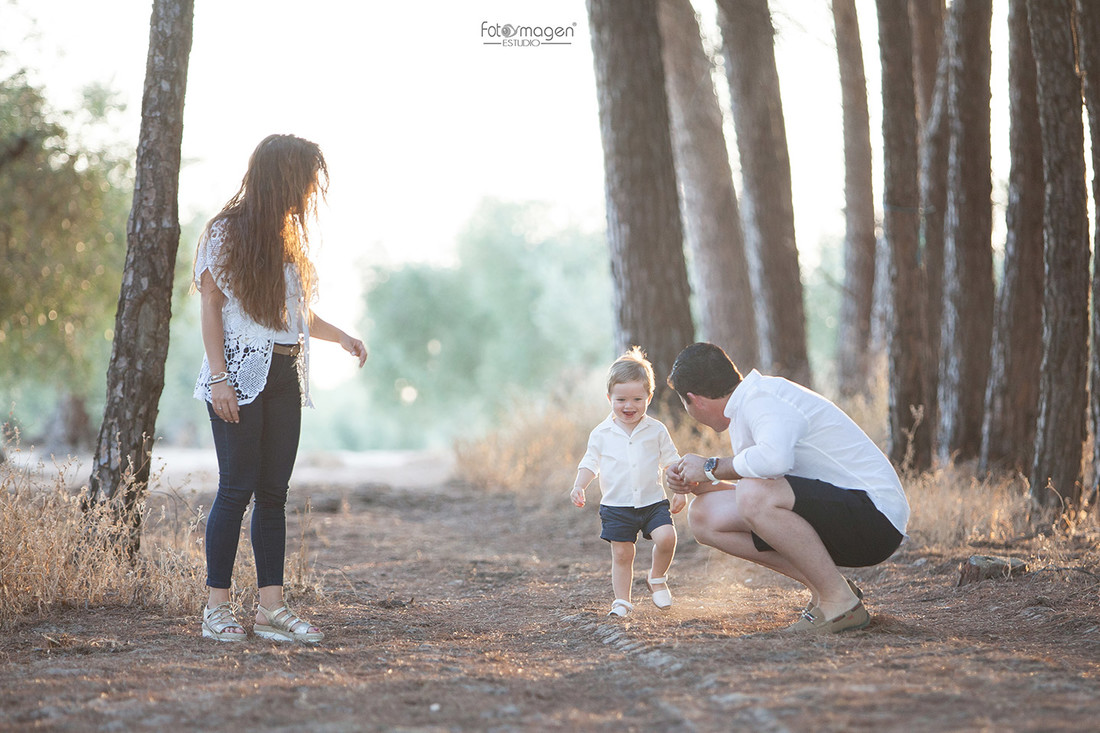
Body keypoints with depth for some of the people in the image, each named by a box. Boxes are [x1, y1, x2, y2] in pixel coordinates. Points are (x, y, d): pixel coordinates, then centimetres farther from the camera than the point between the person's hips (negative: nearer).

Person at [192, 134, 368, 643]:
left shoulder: (288, 237, 16)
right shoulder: (226, 233, -3)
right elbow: (210, 308, -6)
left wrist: (340, 336, 11)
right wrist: (219, 378, -14)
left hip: (285, 377, 6)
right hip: (242, 376, -6)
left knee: (274, 491, 3)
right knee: (238, 488, -8)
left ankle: (271, 607, 4)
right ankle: (216, 608, -1)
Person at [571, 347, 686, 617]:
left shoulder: (656, 430, 1)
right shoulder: (602, 433, 1)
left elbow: (672, 461, 8)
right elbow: (590, 463, 6)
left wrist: (680, 491, 2)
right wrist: (579, 486, -9)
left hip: (653, 501, 0)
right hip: (616, 506, 0)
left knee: (666, 537, -19)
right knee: (622, 554, 0)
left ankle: (657, 578, 7)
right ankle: (622, 600, 14)